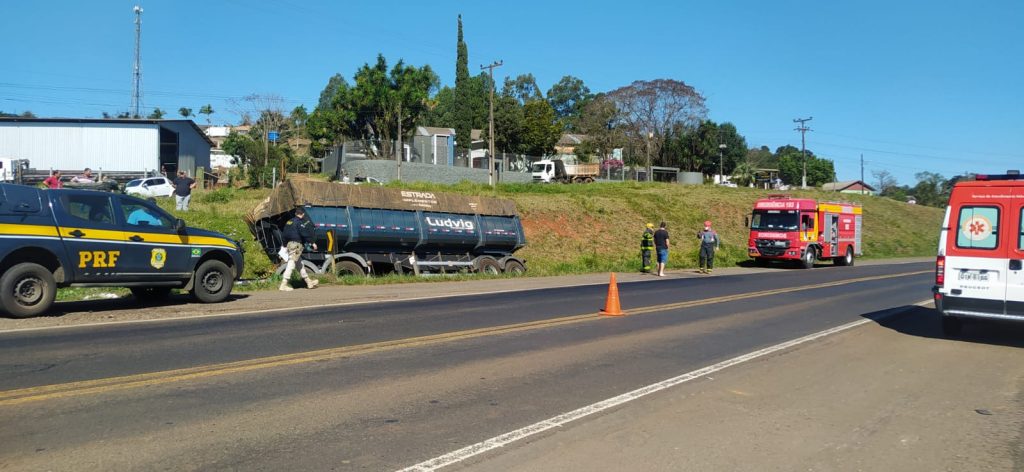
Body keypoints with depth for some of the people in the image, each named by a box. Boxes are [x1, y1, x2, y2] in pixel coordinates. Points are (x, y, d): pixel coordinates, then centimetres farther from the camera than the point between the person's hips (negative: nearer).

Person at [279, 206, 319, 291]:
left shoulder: (289, 222, 17)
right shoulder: (300, 222, -9)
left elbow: (284, 234, 20)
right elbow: (304, 234, -18)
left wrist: (285, 245, 26)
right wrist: (312, 243, -13)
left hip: (290, 244, 10)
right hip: (297, 244, -9)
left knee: (300, 264, 16)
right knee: (291, 264, -9)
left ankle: (309, 282, 25)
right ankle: (284, 285, -12)